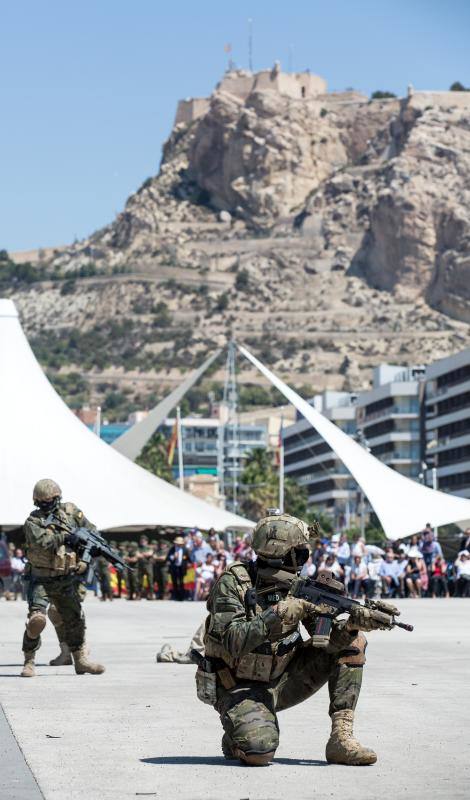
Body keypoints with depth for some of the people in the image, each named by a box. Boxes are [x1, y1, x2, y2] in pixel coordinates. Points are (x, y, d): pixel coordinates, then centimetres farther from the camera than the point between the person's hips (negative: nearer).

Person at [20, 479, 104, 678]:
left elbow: (90, 529, 12)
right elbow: (41, 541, -25)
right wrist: (65, 537, -25)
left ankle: (81, 659, 24)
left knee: (75, 620, 10)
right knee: (36, 619, -19)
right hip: (41, 580, -4)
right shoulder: (32, 521, -7)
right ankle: (29, 661, -6)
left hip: (66, 581, 4)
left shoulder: (70, 511, 4)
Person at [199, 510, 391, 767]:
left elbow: (327, 639, -5)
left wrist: (351, 624, -26)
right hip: (240, 688, -6)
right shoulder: (233, 583, -15)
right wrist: (279, 614, -33)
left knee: (352, 642, -6)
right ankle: (239, 736, 5)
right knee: (259, 751, -34)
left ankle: (341, 738, -10)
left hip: (281, 682, 6)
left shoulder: (297, 587, 0)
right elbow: (234, 642, -26)